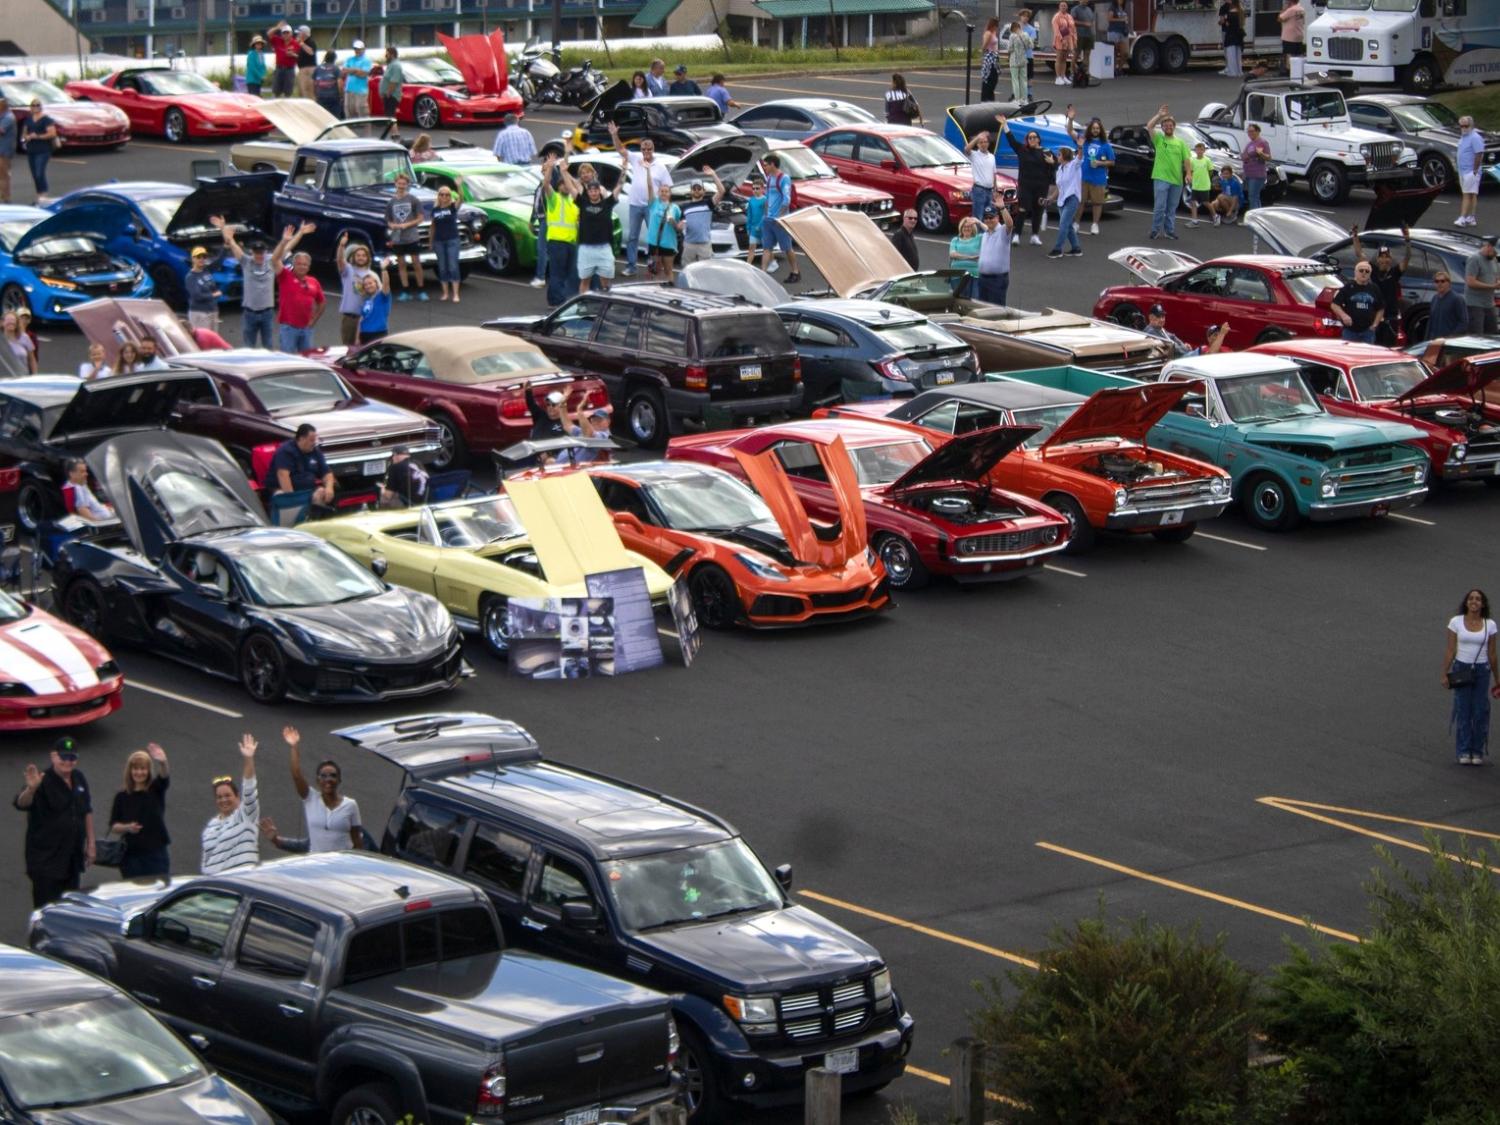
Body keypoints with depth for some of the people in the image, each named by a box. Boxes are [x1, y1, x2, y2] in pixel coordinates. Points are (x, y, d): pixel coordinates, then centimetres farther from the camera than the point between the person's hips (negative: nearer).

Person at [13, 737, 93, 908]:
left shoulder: (79, 779, 8)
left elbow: (87, 811, 19)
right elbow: (21, 804, -33)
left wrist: (90, 843, 18)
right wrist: (30, 789, -54)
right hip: (46, 860, -7)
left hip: (73, 860, 7)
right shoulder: (44, 782, -16)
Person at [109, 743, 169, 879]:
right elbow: (113, 826, 8)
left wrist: (163, 762, -42)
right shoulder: (122, 797, 6)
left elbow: (165, 777, -20)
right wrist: (127, 827, -14)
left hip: (156, 854, -1)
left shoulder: (156, 790, 2)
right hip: (131, 856, 1)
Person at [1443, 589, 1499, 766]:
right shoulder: (1456, 621, -4)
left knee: (1480, 712, 0)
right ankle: (1463, 752, 7)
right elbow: (1450, 650, -3)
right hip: (1461, 670, -1)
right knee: (1463, 711, -1)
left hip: (1482, 671, 1)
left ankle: (1478, 752, 11)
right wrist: (1445, 674, -8)